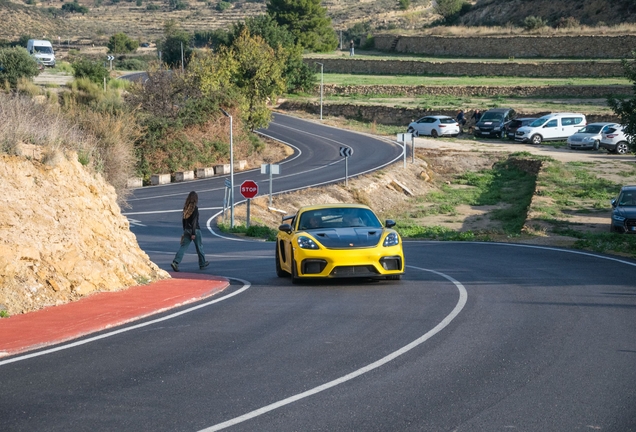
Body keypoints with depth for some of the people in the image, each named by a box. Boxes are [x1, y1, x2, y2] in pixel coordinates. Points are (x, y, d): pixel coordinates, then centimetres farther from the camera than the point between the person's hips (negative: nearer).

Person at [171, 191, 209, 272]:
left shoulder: (186, 208, 5)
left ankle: (175, 262, -16)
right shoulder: (195, 208, -15)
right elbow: (194, 221, -18)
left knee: (183, 246, 0)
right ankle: (202, 264, 26)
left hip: (187, 230, 6)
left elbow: (183, 220, 12)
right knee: (199, 247, 12)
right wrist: (193, 234, -17)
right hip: (195, 230, -6)